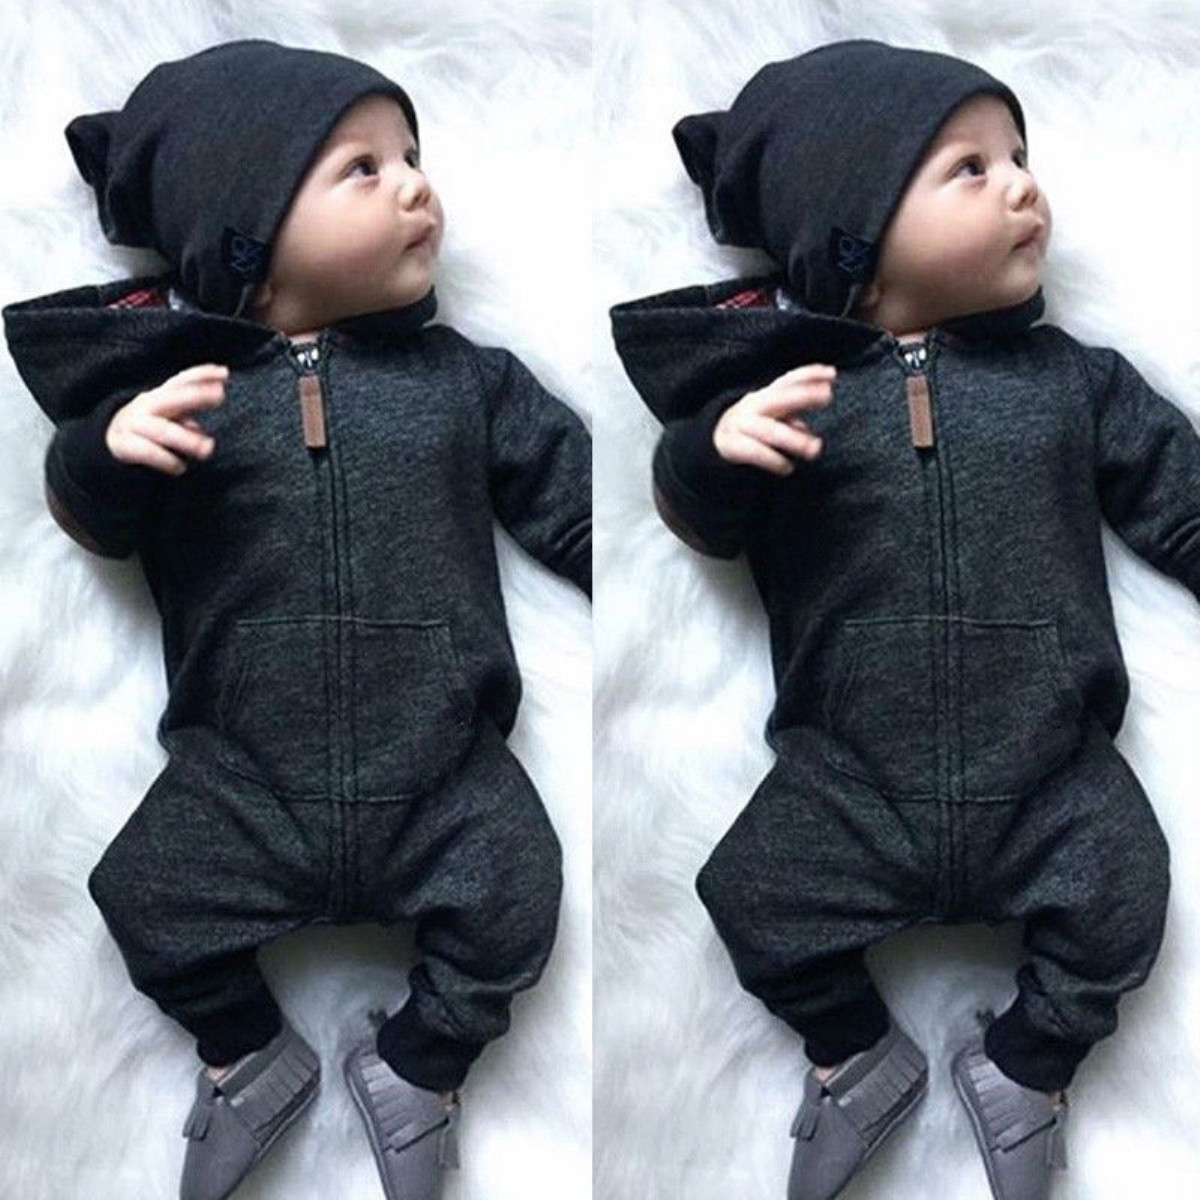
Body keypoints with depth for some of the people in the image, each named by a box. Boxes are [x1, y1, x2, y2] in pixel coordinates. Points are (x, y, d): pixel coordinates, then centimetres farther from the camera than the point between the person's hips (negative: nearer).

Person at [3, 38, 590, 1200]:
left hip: (444, 770, 1)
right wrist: (107, 449, -20)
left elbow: (573, 498, 5)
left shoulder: (465, 378, 1)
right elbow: (95, 523, 2)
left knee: (512, 908, -10)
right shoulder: (185, 383, -3)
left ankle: (415, 1067, 22)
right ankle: (252, 1057, 27)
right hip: (244, 776, 0)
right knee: (151, 902, -5)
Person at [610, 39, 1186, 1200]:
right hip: (851, 777, -1)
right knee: (757, 905, -5)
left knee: (1119, 908, -5)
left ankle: (1022, 1067, 27)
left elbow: (1180, 501, 8)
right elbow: (703, 524, -4)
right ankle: (859, 1057, 27)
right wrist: (715, 450, -25)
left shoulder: (1071, 378, 2)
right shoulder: (792, 384, -5)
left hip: (1050, 774, 2)